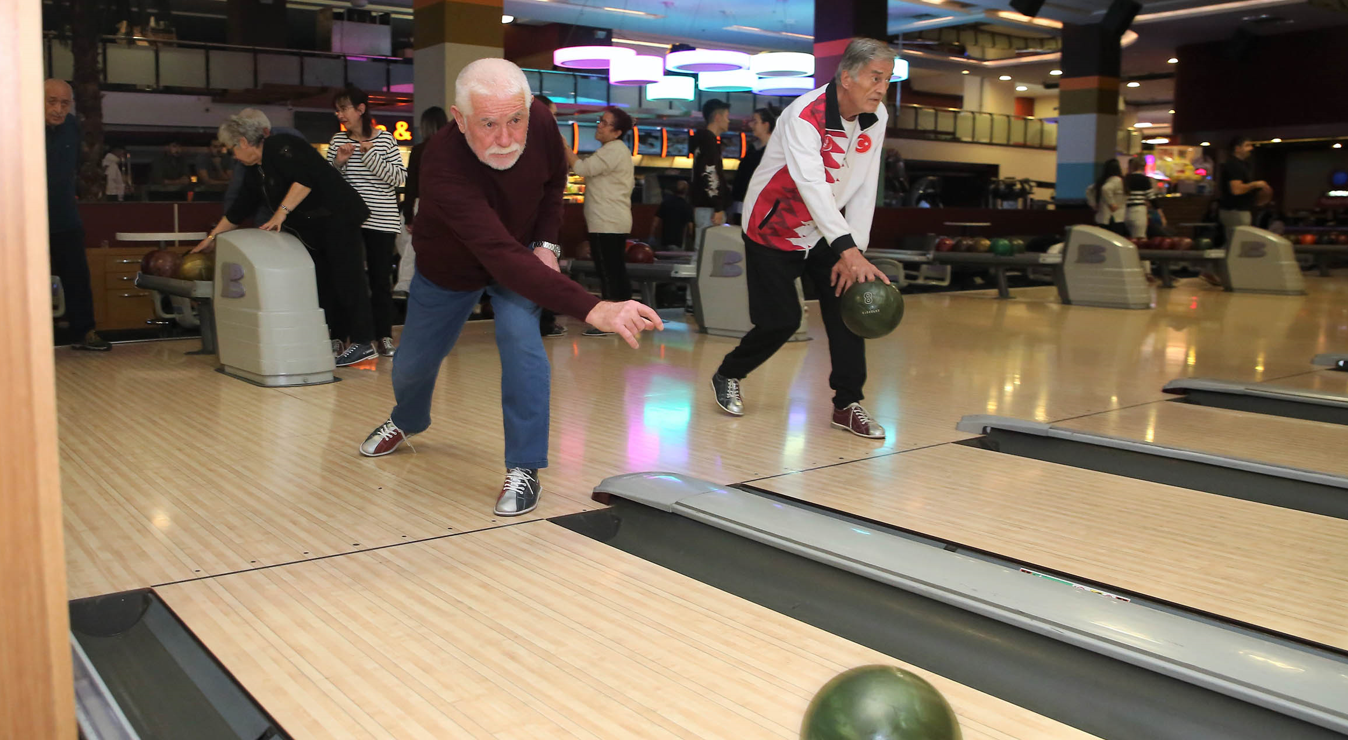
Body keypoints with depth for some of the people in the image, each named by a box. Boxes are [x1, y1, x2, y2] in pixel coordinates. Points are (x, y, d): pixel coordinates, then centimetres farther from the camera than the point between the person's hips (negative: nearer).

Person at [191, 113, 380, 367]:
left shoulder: (279, 146, -11)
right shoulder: (257, 172, 17)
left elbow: (305, 178, -25)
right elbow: (239, 210, 24)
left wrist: (282, 212, -25)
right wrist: (213, 237, 28)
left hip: (338, 217, -10)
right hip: (313, 230, 10)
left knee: (347, 278, -11)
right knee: (323, 283, 8)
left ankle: (363, 343, -11)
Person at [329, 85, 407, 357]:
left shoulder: (384, 139, 1)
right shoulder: (338, 141, 8)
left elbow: (399, 177, -6)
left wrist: (371, 156, -11)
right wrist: (338, 162, -5)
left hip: (382, 219, -2)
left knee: (381, 279, 3)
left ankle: (384, 336, 12)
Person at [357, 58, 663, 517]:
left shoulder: (539, 122, -28)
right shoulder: (443, 167, -44)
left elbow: (555, 179, -2)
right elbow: (501, 257, -55)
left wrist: (546, 242, -16)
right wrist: (592, 309, -66)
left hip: (523, 253, 2)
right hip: (449, 268, -1)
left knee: (519, 337, -25)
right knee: (414, 361, 12)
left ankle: (524, 469, -12)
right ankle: (407, 421, 50)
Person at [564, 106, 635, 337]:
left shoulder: (613, 150, -13)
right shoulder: (620, 150, 20)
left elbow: (582, 167, -19)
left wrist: (564, 146, -10)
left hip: (606, 223, -11)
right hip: (616, 220, 11)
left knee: (608, 272, -8)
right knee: (617, 272, 12)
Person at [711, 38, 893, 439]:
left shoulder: (876, 117, -6)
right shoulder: (804, 115, -28)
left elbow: (864, 189, -5)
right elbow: (811, 184, -41)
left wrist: (855, 252, -15)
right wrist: (847, 250, -52)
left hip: (826, 232, 6)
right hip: (773, 229, -6)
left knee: (849, 303, -9)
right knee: (781, 320, -5)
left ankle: (847, 404, 1)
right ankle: (727, 376, 23)